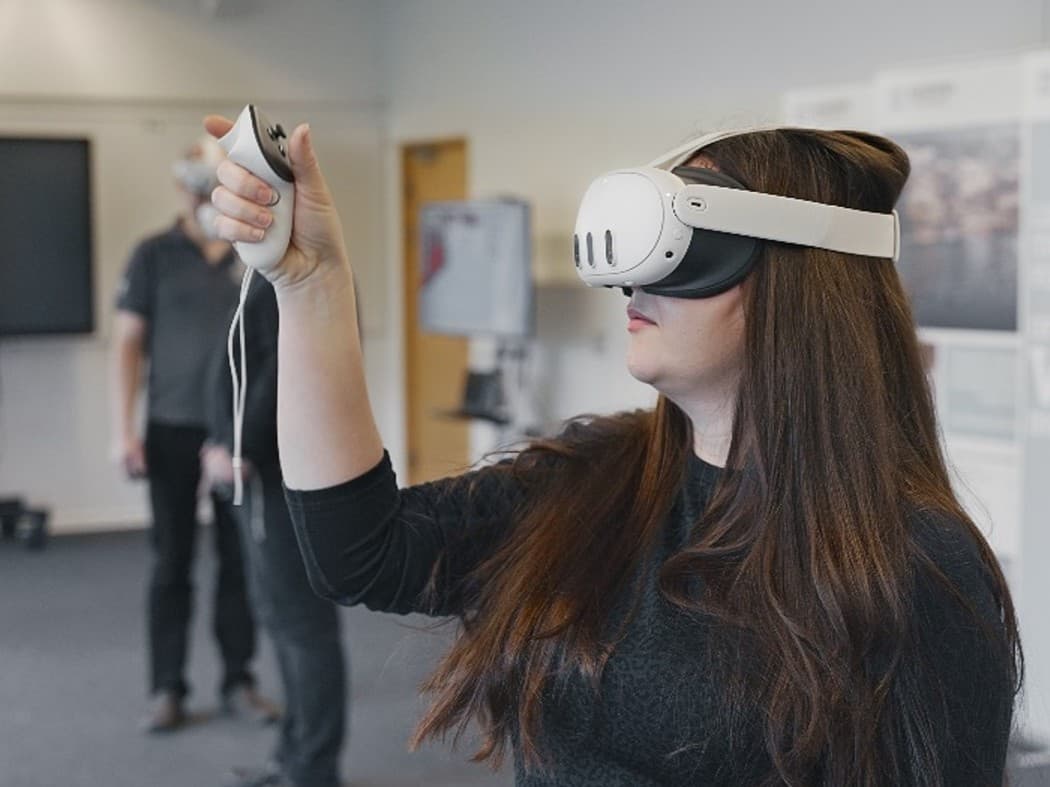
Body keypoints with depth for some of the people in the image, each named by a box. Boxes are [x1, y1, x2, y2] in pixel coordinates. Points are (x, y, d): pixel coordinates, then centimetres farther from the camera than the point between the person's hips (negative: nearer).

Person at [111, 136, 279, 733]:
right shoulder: (155, 256, 1)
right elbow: (129, 343, 0)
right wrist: (126, 429, -8)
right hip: (174, 430, -1)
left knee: (242, 559, 6)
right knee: (172, 561, 4)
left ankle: (239, 680, 17)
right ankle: (168, 688, 12)